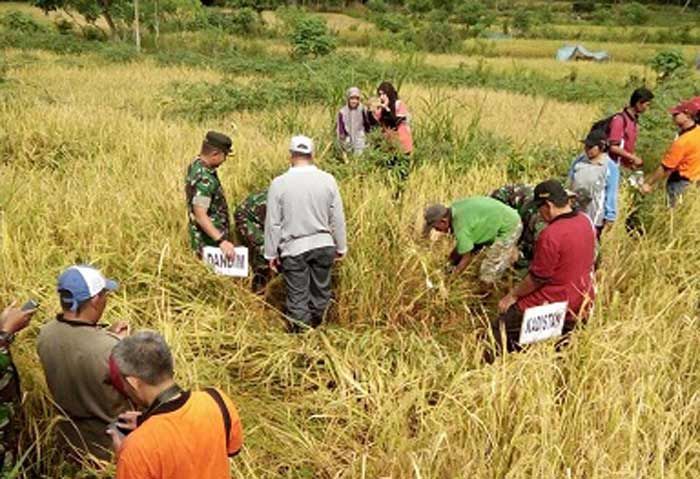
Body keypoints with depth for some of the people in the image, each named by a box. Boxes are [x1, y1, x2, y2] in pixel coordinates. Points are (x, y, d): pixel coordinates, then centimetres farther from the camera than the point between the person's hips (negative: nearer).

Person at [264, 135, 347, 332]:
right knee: (321, 290, 18)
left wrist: (271, 253, 5)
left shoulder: (279, 183, -10)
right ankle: (316, 327, 34)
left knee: (297, 295, 10)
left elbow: (273, 223, -6)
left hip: (294, 248, -2)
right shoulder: (327, 180, -5)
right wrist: (341, 247, 12)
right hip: (323, 245, 2)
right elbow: (338, 219, 0)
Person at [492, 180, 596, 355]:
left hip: (556, 303, -8)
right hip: (581, 302, 8)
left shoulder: (550, 235, -28)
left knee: (499, 329, 5)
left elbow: (537, 278, -20)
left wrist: (512, 295, -6)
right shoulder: (585, 221, -2)